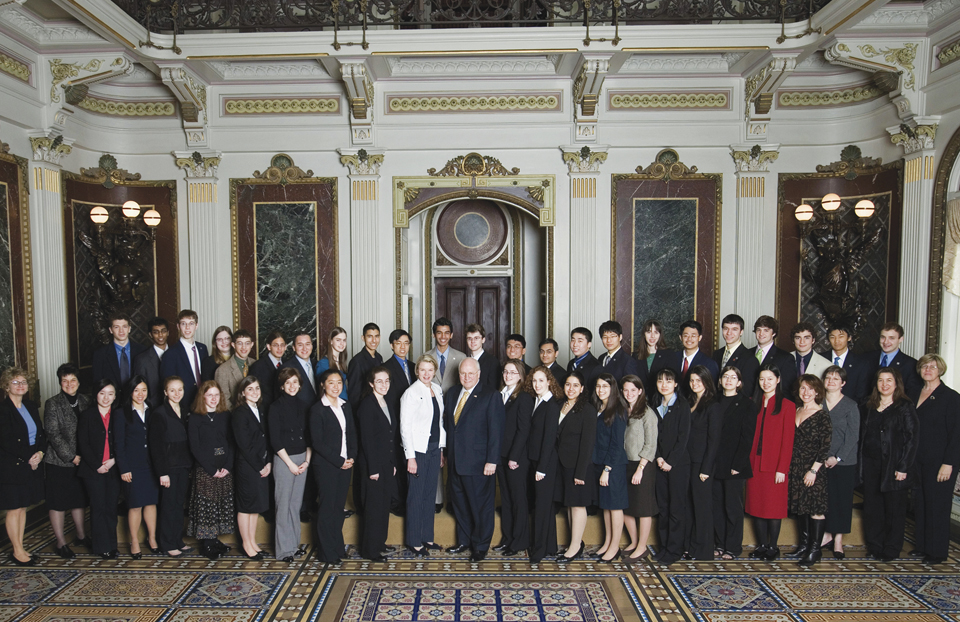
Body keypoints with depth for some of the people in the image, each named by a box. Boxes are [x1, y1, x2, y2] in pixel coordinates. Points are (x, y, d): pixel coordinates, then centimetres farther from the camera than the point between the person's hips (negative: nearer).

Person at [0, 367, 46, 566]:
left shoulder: (31, 407, 10)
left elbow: (41, 434, 11)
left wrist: (40, 453, -6)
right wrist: (28, 459, -12)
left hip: (31, 465, 6)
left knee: (23, 508, 13)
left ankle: (20, 547, 23)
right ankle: (17, 552, 15)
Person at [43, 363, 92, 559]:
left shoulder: (86, 402, 5)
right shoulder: (52, 404, -8)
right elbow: (53, 434, -13)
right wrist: (71, 456, -15)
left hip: (81, 461, 4)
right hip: (59, 461, -4)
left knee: (79, 499, 15)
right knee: (58, 502, 5)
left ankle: (81, 535, 29)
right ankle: (60, 543, 16)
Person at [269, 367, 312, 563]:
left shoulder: (302, 406, 9)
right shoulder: (276, 407, -5)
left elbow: (308, 436, 10)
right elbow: (275, 440, -9)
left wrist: (307, 460, -1)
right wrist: (290, 464, -9)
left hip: (302, 459, 5)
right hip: (283, 460, -5)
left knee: (296, 504, 11)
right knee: (283, 505, 0)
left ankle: (294, 543, 22)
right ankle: (284, 549, 9)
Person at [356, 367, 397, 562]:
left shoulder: (387, 404, 11)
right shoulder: (367, 404, -13)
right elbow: (366, 438, -17)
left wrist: (393, 463, 12)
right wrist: (373, 468, -17)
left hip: (386, 463, 8)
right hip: (373, 464, -8)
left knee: (384, 505, 14)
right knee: (374, 507, 0)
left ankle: (379, 542, 27)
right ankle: (370, 550, 12)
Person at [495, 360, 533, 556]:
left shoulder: (524, 398, -10)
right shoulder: (500, 395, 10)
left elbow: (523, 430, -14)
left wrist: (514, 457, -15)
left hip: (517, 458, -7)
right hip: (501, 455, 7)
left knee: (518, 498, 4)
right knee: (505, 498, 13)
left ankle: (519, 542, 15)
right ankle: (507, 538, 24)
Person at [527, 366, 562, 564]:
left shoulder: (552, 405, -15)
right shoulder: (536, 402, 9)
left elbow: (549, 437, -17)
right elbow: (533, 434, 10)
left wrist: (541, 467, -17)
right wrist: (535, 464, 7)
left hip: (546, 462, -8)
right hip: (535, 460, 8)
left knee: (542, 504, 1)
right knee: (542, 504, 15)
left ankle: (540, 549, 11)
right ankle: (549, 546, 26)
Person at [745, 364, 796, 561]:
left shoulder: (787, 406, -4)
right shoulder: (753, 403, 8)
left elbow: (788, 439, -6)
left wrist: (782, 468, -11)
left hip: (774, 465, -4)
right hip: (754, 463, 4)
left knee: (774, 506, 3)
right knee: (756, 504, 8)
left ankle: (773, 546, 16)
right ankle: (762, 545, 19)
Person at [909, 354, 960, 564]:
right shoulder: (915, 396, 10)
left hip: (939, 461, -6)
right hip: (918, 460, 6)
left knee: (937, 505, 3)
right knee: (920, 504, 11)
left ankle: (937, 552, 14)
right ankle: (922, 545, 22)